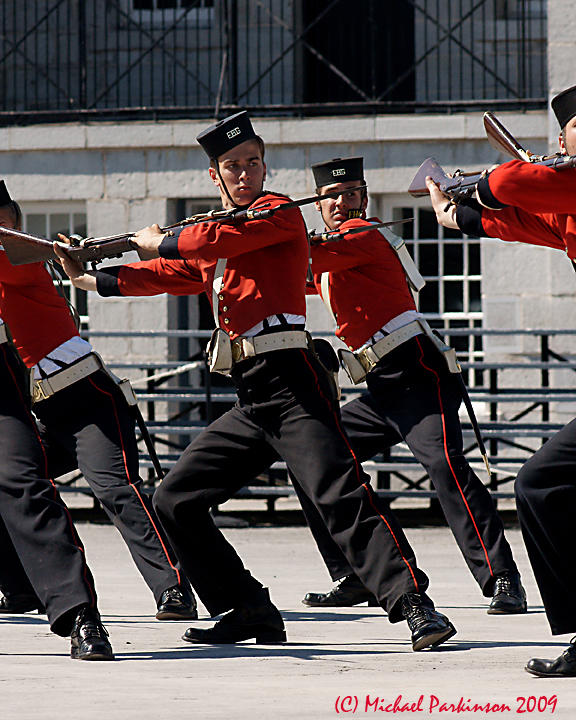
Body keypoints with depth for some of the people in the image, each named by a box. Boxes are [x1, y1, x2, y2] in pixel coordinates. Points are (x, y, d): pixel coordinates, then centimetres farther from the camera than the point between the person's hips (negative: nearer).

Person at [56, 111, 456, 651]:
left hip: (290, 388, -9)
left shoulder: (279, 212, -2)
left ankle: (414, 607, -28)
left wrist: (160, 241, 3)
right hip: (249, 402, 9)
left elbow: (214, 241, -15)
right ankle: (248, 611, 12)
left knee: (342, 500, -22)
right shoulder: (215, 234, 22)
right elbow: (167, 274, 31)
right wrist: (89, 279, 27)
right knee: (174, 502, 9)